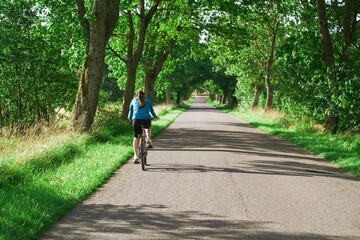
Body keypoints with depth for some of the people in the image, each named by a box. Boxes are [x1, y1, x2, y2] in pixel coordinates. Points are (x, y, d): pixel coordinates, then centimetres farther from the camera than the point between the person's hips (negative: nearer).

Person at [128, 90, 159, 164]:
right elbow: (151, 110, 23)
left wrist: (130, 118, 38)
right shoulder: (147, 100, 17)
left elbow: (130, 111, 22)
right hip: (146, 119, 0)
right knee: (148, 127, 36)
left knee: (136, 138, 8)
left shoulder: (134, 100, 18)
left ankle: (136, 156, 3)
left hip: (136, 120, 0)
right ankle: (148, 140, 17)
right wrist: (155, 117, 39)